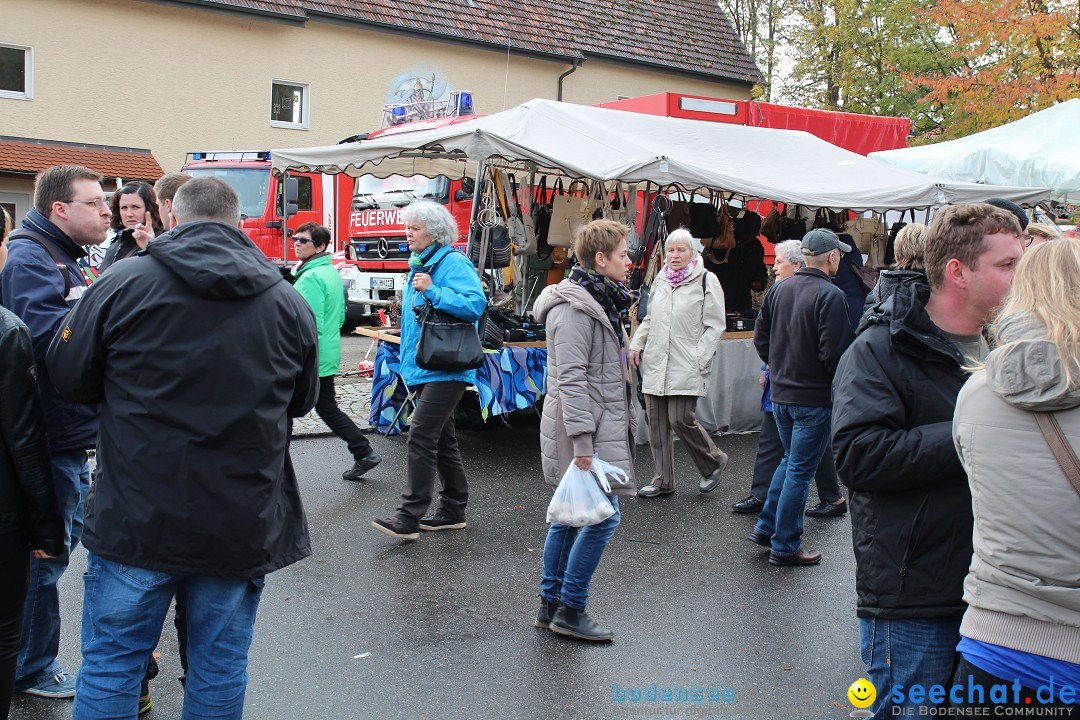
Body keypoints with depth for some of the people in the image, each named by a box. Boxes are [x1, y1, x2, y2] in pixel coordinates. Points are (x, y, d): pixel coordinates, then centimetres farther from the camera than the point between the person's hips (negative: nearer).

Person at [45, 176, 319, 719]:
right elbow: (302, 400, 12)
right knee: (221, 665, 15)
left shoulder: (122, 282, -7)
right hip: (243, 525, 2)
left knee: (111, 664, 13)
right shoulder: (288, 302, 0)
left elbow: (68, 378, 1)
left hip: (135, 519, -2)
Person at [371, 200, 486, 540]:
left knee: (421, 435, -14)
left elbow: (475, 303, -26)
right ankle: (453, 510, 24)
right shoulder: (419, 265, 17)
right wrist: (408, 362, 24)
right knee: (442, 439, 15)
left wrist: (432, 291, -26)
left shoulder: (453, 263, -12)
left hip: (446, 369, -10)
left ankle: (408, 517, -11)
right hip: (424, 368, 10)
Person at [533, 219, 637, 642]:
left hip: (600, 424, 10)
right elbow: (571, 379, -22)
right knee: (602, 517, -6)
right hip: (582, 429, -10)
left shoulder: (598, 302, 17)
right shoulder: (575, 309, -17)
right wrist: (583, 443, -25)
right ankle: (570, 610, 5)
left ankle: (550, 606, 23)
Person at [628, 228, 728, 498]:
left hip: (685, 367, -6)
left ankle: (714, 460, 16)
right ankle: (663, 480, 19)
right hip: (655, 363, 6)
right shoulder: (660, 280, 15)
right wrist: (636, 344, 11)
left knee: (680, 419, -11)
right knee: (657, 424, 7)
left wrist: (699, 360, -12)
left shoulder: (706, 281, -3)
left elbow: (715, 325, -5)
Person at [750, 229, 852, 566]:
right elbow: (835, 352, -22)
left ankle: (766, 527, 26)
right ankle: (785, 547, 10)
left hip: (780, 393, 7)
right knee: (800, 470, 2)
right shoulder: (830, 295, -18)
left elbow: (760, 338, 11)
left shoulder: (779, 289, 5)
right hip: (815, 397, -7)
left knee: (790, 460, 24)